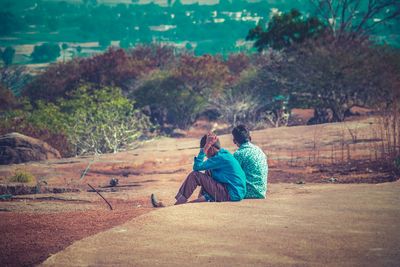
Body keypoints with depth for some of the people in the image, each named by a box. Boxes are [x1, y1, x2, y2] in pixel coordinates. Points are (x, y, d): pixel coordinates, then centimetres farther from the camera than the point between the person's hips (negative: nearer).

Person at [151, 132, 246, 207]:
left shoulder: (220, 158, -14)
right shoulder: (225, 153, 15)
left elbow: (197, 167, -16)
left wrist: (205, 147, -13)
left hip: (231, 194, -9)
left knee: (195, 175, -9)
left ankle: (177, 205, -3)